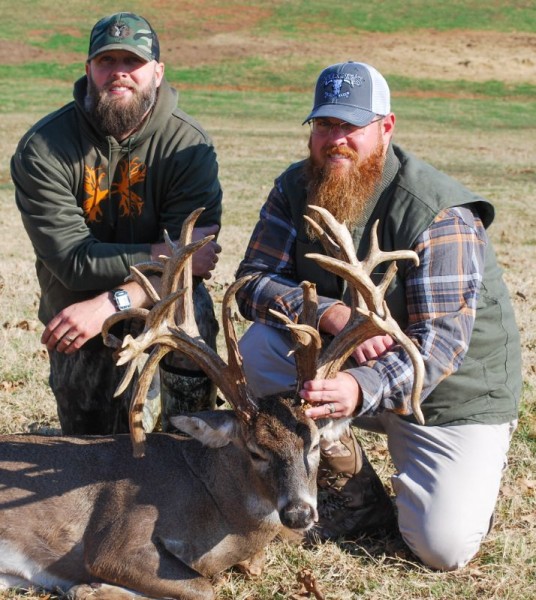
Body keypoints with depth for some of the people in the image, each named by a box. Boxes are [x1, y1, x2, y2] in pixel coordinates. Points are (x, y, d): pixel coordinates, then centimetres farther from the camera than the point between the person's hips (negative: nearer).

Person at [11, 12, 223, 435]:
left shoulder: (189, 144, -14)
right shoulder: (41, 149, -16)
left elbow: (193, 258, -20)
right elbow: (72, 261, -22)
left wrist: (111, 304, -30)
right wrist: (161, 255, -29)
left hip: (161, 304, 1)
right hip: (76, 313, -1)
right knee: (93, 452, 0)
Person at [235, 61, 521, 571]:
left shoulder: (439, 216, -24)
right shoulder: (295, 189, -6)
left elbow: (442, 340, -30)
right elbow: (254, 282, -12)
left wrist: (362, 389, -49)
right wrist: (330, 314, -32)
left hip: (452, 392, -4)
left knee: (443, 547, -18)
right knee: (257, 349, -23)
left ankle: (465, 477, 21)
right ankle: (354, 496, -5)